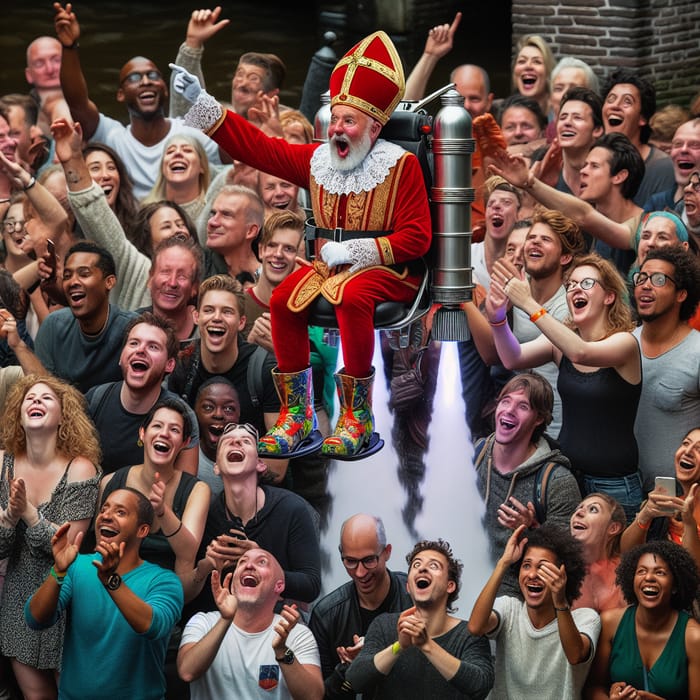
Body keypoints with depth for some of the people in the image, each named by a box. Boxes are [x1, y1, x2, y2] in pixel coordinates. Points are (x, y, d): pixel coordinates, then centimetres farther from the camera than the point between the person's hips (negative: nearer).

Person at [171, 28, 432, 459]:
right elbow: (256, 147, 8)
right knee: (285, 300, -21)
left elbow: (416, 237, -11)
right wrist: (201, 103, 1)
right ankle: (298, 415, -13)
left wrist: (353, 250, -18)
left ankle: (358, 416, -28)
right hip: (331, 265, 6)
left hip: (385, 269, -6)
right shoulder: (316, 159, 7)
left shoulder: (400, 165, -8)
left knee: (351, 297, -37)